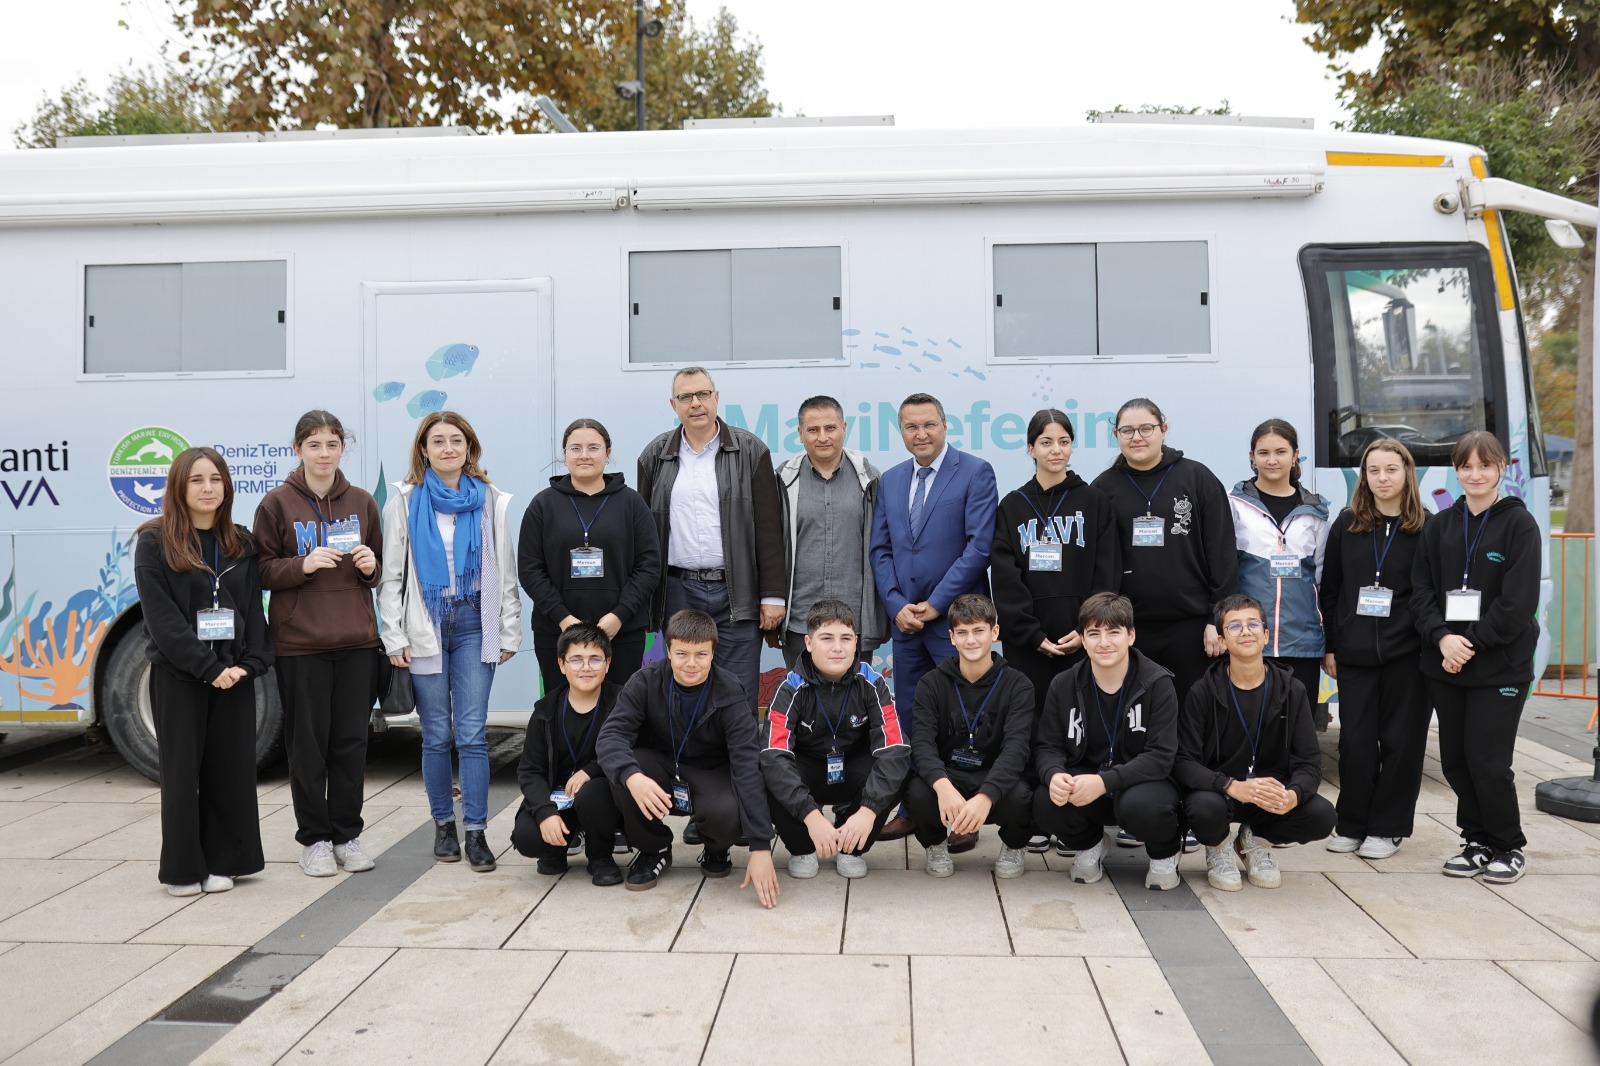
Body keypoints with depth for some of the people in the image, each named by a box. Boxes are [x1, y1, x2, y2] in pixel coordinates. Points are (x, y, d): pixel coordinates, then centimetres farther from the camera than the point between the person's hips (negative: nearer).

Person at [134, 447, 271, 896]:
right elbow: (162, 617, -11)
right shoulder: (154, 542, -3)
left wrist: (251, 663, -10)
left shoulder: (241, 543, 9)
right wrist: (208, 668, -17)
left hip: (234, 673, 4)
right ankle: (183, 869, 13)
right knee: (183, 771, 4)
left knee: (231, 768, 6)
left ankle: (221, 862, 16)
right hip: (178, 674, -3)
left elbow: (253, 609, 6)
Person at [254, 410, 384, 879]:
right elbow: (264, 572, 1)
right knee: (308, 743, 3)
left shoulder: (362, 502, 10)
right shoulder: (277, 503, 1)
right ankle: (314, 839, 16)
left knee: (352, 740, 6)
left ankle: (347, 834, 18)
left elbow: (380, 571, 18)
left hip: (357, 641, 3)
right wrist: (304, 564, -16)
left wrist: (371, 566, -4)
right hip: (300, 643, -2)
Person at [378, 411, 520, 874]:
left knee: (472, 732, -3)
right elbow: (391, 575, 1)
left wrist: (509, 633, 4)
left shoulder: (489, 501, 6)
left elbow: (505, 571, 8)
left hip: (474, 624, 0)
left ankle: (476, 831, 2)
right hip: (425, 628, 0)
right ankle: (443, 824, 20)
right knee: (437, 735, 6)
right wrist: (395, 638, -4)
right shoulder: (404, 502, 2)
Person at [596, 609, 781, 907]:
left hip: (711, 774, -2)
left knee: (728, 813, -35)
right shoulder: (646, 682, -16)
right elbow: (611, 736, -24)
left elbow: (748, 765, -27)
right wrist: (632, 776, -49)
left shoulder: (729, 695, -21)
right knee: (621, 774, -31)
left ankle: (717, 849, 5)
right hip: (661, 768, 2)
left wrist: (760, 847, -35)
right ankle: (654, 848, -2)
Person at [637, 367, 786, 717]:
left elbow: (769, 528, -1)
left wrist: (773, 595, -6)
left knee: (739, 700, 0)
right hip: (678, 592, 2)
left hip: (736, 593, -2)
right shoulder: (655, 456, 9)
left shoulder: (750, 451, 2)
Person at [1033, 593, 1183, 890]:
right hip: (1083, 780, 2)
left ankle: (1165, 852, 2)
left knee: (1140, 805, -37)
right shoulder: (1063, 686, -2)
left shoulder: (1157, 684, -12)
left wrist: (1105, 782, -33)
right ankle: (1088, 844, 8)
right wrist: (1054, 775, -27)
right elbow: (1049, 747, -1)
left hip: (1140, 782, -2)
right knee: (1045, 803, -29)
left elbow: (1160, 756, -18)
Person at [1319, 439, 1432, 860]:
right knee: (1355, 740, 4)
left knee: (1401, 740, 5)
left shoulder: (1425, 528, 0)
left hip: (1406, 653, -1)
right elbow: (1330, 589, 7)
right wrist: (1329, 646, 4)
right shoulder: (1347, 524, 5)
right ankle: (1351, 824, 17)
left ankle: (1387, 828, 17)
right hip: (1354, 652, 2)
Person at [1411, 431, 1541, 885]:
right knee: (1455, 758, 7)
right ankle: (1478, 840, 25)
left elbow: (1518, 602, -10)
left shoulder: (1519, 524, -3)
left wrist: (1471, 642, -15)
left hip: (1499, 665, -4)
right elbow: (1421, 589, 3)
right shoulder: (1441, 525, 8)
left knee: (1487, 760, -4)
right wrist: (1442, 637, -12)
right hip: (1445, 664, 4)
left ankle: (1509, 847, 16)